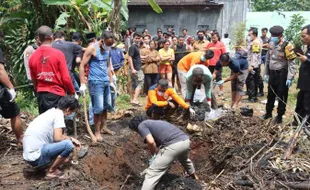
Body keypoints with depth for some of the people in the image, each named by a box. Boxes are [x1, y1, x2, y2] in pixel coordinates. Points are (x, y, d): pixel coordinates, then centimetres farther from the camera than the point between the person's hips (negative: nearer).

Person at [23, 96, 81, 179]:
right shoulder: (59, 114, -11)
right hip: (36, 156, -10)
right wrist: (71, 139, 0)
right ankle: (51, 171, -1)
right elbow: (58, 137, -20)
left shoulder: (51, 112, 15)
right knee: (68, 144, -19)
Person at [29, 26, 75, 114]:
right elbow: (66, 78, -11)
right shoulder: (58, 54, -11)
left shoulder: (33, 56, 1)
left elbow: (33, 80, 9)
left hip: (41, 95, 4)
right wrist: (72, 93, 3)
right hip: (57, 94, -4)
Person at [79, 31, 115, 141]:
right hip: (95, 82, -7)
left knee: (106, 106, 14)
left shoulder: (107, 49, 10)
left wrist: (111, 81, 19)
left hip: (106, 81, 7)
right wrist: (82, 84, -17)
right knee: (98, 108, -5)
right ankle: (97, 131, 7)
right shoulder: (92, 48, -11)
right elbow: (82, 66, -12)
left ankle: (104, 127, 27)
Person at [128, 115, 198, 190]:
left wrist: (154, 155, 10)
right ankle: (194, 177, 68)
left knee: (152, 174, 1)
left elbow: (151, 142, -8)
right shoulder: (155, 123, 34)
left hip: (173, 145, -9)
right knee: (184, 159, 44)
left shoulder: (141, 125, 9)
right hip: (186, 141, 9)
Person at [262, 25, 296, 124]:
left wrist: (290, 78, -19)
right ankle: (268, 113, 31)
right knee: (270, 94, 16)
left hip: (282, 74, -6)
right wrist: (266, 73, 14)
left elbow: (291, 63, -15)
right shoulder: (271, 44, 5)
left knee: (281, 96, 5)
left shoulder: (286, 45, -15)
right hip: (272, 73, 6)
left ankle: (279, 116, 17)